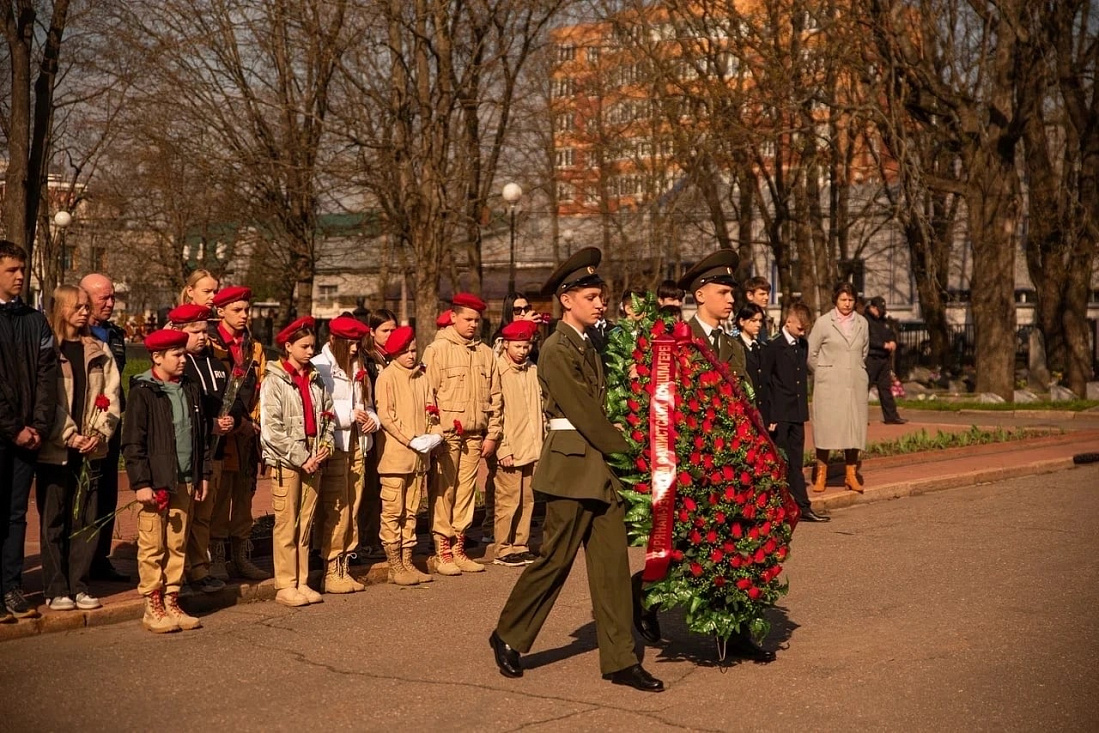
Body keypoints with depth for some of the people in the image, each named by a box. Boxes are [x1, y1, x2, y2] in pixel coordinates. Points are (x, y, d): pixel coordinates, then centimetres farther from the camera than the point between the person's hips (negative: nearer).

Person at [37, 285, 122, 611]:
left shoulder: (99, 351, 11)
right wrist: (70, 436, -15)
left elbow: (111, 395, 6)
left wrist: (100, 433, -8)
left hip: (90, 448, 4)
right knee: (53, 520, 2)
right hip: (55, 449, -4)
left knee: (86, 519, 6)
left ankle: (79, 586, 14)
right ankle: (56, 589, 9)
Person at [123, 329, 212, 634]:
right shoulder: (143, 392, -6)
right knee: (153, 546, 0)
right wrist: (141, 482, -13)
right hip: (156, 482, -5)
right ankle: (152, 607, 8)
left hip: (185, 482, 6)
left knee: (178, 545, 10)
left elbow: (201, 435, 17)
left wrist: (203, 474, 13)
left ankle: (171, 602, 18)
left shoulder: (191, 390, 12)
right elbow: (132, 442, -9)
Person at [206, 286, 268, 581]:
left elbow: (261, 388, 13)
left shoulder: (255, 348, 15)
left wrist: (254, 421, 1)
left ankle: (242, 558, 16)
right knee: (219, 496, -3)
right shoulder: (210, 344, -4)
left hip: (249, 433, 6)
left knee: (244, 494, 10)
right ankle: (217, 559, 3)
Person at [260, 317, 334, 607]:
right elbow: (271, 428, -13)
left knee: (305, 523, 10)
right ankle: (285, 586, 5)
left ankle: (302, 582, 17)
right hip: (286, 462, -5)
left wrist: (326, 445, -3)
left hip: (314, 460, 5)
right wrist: (301, 457, -14)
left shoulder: (315, 381, 11)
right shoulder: (275, 381, -7)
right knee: (286, 524, -1)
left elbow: (329, 416, 15)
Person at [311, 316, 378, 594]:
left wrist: (371, 419, 2)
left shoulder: (358, 368, 18)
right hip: (332, 445, -7)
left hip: (357, 444, 7)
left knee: (353, 509, 8)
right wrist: (350, 414, -15)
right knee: (335, 511, -7)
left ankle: (344, 567, 14)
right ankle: (332, 572, -1)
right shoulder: (318, 367, -7)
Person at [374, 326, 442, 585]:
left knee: (411, 511, 10)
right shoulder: (387, 377, -5)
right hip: (395, 454, -6)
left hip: (419, 454, 6)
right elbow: (385, 416, -11)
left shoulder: (422, 376, 12)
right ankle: (394, 566, 4)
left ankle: (407, 561, 17)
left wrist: (433, 433, -5)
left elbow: (431, 409, 15)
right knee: (393, 510, -1)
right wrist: (410, 440, -16)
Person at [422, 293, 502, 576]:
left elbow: (494, 396, 14)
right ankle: (443, 552, 3)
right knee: (443, 491, -3)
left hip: (475, 434, 5)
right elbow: (428, 393, -5)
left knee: (466, 490, 7)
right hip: (446, 433, -5)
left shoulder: (486, 354, 13)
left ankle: (459, 548, 15)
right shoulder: (437, 349, -2)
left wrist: (492, 434, 9)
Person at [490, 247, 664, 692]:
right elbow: (585, 414, -15)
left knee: (612, 560, 5)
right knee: (556, 557, 0)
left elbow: (598, 409, 13)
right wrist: (630, 452, -9)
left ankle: (620, 660, 9)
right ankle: (508, 637, 20)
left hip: (600, 464, 8)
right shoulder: (557, 350, -12)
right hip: (571, 464, -8)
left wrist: (619, 452, 2)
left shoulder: (589, 347, 15)